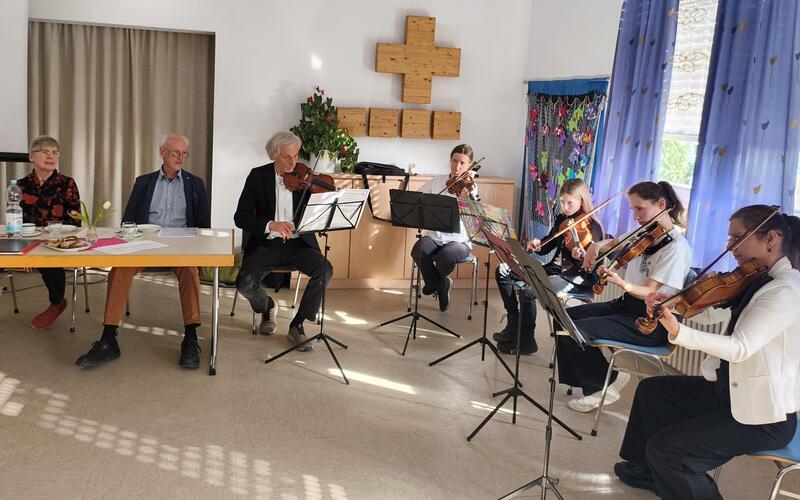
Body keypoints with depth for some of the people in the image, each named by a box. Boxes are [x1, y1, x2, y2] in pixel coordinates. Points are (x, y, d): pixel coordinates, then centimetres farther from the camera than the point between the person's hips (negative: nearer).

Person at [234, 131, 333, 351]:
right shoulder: (258, 176, -1)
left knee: (325, 269, -27)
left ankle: (297, 325, -10)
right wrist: (271, 225, -26)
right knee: (245, 283, -26)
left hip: (298, 244, 1)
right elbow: (240, 217, -9)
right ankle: (266, 307, 12)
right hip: (266, 244, -1)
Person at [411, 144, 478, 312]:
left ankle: (436, 283, 4)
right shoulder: (437, 181, 6)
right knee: (418, 252, -31)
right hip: (434, 236, 2)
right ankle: (442, 284, -2)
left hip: (459, 240, -2)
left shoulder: (470, 187, -2)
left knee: (446, 256, -35)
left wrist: (464, 199, -38)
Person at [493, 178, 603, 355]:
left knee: (528, 291, -31)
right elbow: (546, 248, 14)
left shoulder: (593, 227, -12)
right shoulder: (561, 219, 8)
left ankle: (526, 341, -10)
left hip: (575, 279, -8)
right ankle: (514, 324, 4)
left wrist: (579, 257, -40)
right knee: (503, 271, 0)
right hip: (553, 269, 8)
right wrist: (536, 246, -8)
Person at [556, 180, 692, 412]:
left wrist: (622, 283, -42)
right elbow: (612, 243, 22)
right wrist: (597, 245, -2)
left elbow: (649, 293, -23)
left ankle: (604, 385, 3)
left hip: (649, 323, -9)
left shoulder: (677, 248, -18)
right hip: (626, 305, 9)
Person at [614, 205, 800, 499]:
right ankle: (651, 470, 34)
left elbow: (740, 347, -34)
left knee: (665, 448, -18)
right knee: (652, 390, 17)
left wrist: (678, 332, -47)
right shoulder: (758, 281, 6)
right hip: (732, 389, 10)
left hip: (763, 416, -10)